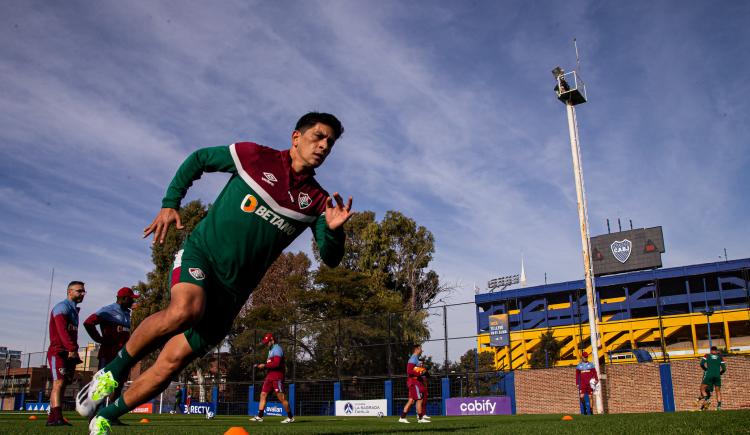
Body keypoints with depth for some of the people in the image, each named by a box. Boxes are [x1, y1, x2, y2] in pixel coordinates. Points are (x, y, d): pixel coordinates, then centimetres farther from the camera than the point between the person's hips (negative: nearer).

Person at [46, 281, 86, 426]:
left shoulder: (74, 310, 22)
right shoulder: (62, 307, -7)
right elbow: (62, 331, -21)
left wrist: (74, 351, 9)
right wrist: (72, 349, -29)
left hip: (69, 353, 9)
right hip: (58, 352, -9)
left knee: (62, 385, 7)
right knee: (59, 382, -17)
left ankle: (52, 418, 9)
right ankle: (57, 417, -25)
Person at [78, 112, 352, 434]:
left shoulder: (317, 201, 1)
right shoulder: (255, 156, -4)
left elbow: (330, 259, -3)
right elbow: (198, 159, 10)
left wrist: (333, 229, -24)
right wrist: (170, 203, 2)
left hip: (232, 290, 3)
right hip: (201, 252, -3)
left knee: (173, 360, -1)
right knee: (183, 310, -35)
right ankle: (113, 371, -8)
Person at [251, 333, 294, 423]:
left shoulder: (277, 349, -11)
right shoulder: (271, 350, 20)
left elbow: (276, 364, -22)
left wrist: (264, 365, -16)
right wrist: (260, 366, 8)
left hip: (277, 376, -10)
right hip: (269, 376, 10)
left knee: (281, 397, -6)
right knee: (263, 394, 4)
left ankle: (290, 417, 2)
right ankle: (259, 416, 5)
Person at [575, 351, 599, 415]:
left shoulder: (591, 364, 8)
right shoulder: (579, 365, 8)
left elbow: (595, 373, 4)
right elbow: (577, 375, 9)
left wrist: (596, 379, -12)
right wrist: (577, 384, 5)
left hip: (590, 383, 0)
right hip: (582, 384, 0)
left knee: (590, 397, 0)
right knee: (581, 396, -9)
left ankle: (589, 411, 8)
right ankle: (583, 411, 10)